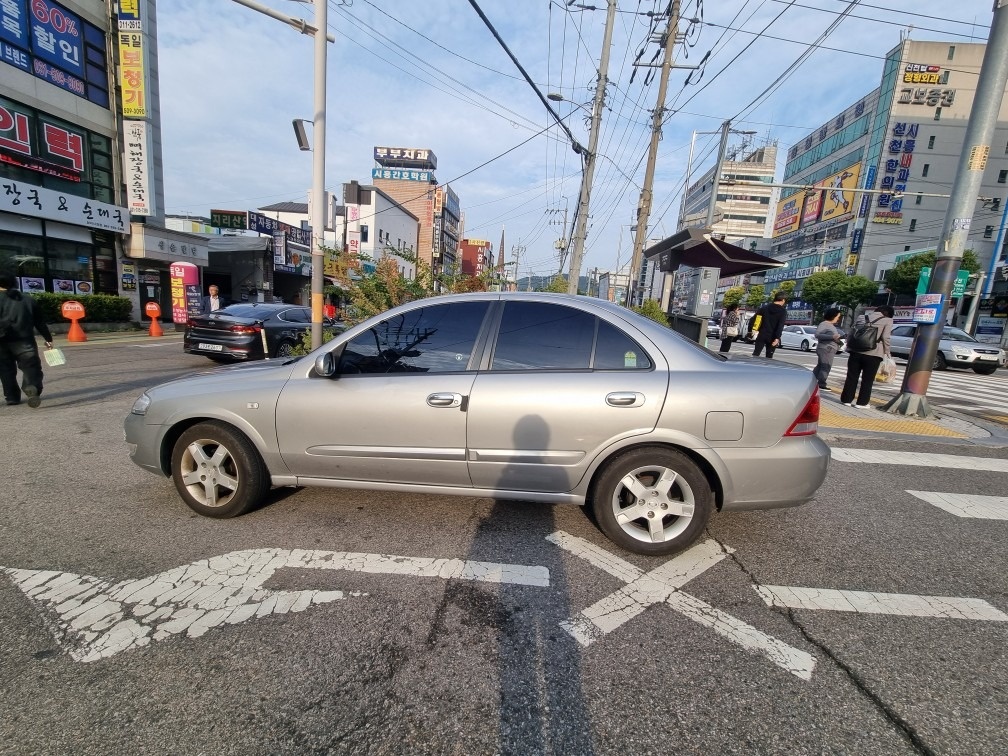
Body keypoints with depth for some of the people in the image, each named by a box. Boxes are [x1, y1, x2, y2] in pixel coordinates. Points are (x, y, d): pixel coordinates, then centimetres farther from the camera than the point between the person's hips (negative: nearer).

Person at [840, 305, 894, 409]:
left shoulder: (861, 317, 14)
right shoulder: (887, 320, 3)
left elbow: (851, 333, 13)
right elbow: (885, 337, -6)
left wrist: (849, 348, 18)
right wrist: (887, 352, 4)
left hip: (856, 351, 3)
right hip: (873, 354, -3)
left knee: (851, 377, 8)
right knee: (867, 380, 5)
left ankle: (846, 399, 10)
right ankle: (863, 402, 7)